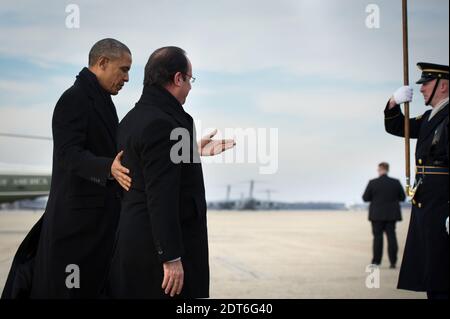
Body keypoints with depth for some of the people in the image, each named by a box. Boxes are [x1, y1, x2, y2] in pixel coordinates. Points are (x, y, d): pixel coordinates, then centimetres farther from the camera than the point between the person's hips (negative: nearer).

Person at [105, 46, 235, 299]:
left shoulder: (135, 118, 11)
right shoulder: (161, 124, -18)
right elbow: (160, 196, -22)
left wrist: (195, 152, 25)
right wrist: (171, 257, -21)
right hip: (158, 246, -10)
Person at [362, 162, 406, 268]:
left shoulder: (372, 183, -10)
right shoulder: (396, 182, -2)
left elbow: (365, 198, -5)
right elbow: (402, 197, 4)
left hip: (377, 215, -2)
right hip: (391, 215, 2)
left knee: (378, 237, 4)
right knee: (391, 236, 4)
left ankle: (376, 261, 5)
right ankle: (393, 262, 1)